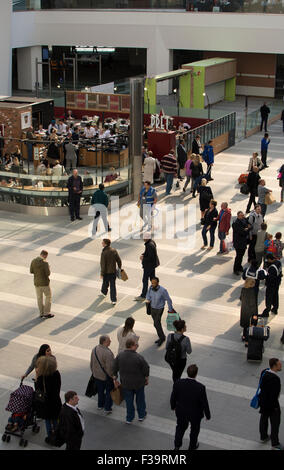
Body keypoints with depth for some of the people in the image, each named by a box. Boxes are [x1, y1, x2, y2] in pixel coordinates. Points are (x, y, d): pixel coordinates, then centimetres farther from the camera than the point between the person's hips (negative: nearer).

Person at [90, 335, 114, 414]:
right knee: (109, 392, 15)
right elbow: (109, 367, -26)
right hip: (107, 376, -6)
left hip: (97, 375, 6)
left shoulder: (94, 349, -7)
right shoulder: (107, 353, -31)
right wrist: (113, 376, -11)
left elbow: (91, 363, 5)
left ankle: (100, 405, 42)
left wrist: (93, 372, 19)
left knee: (100, 391, 25)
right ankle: (107, 409, 23)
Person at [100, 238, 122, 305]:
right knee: (113, 285, 7)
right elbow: (119, 260, 2)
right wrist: (119, 268, 17)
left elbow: (103, 264, -19)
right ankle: (113, 300, 4)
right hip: (113, 271, 4)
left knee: (105, 283, 21)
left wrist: (102, 274, -12)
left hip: (106, 272, -4)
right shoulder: (114, 251, -5)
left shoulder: (104, 253, -21)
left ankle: (104, 292, 48)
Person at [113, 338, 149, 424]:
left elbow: (115, 369, -4)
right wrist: (146, 379, 5)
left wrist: (115, 379, 11)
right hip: (138, 383, -2)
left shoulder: (119, 356, -14)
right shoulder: (139, 357, -25)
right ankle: (141, 415, 38)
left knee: (129, 401, 19)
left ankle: (129, 418, 30)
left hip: (125, 383, 2)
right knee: (140, 399, 21)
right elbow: (146, 369, -14)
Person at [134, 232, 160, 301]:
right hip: (153, 264, 10)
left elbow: (150, 257, -28)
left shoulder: (149, 245, -28)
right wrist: (143, 255, 1)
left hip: (149, 265, -10)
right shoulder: (152, 242, 3)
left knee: (145, 280, -1)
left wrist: (143, 259, -14)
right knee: (152, 278, 19)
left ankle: (143, 296, 6)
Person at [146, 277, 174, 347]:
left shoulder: (162, 290, -27)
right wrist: (147, 300, -14)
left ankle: (161, 338, 12)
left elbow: (168, 300, -15)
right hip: (152, 308, 6)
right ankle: (162, 337, 33)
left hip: (159, 309, -6)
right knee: (157, 323, 16)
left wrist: (170, 310, -5)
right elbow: (148, 295, 9)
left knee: (156, 323, -9)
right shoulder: (151, 288, -12)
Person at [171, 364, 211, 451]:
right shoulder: (200, 387, -33)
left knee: (181, 427, 31)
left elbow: (173, 397, -9)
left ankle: (177, 446, 45)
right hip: (195, 414, -2)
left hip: (181, 412, 2)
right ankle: (192, 447, 49)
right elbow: (204, 403, -20)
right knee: (194, 430, 28)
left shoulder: (178, 383, -26)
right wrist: (208, 415, -1)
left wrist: (173, 406, 13)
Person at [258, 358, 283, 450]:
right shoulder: (274, 379, -33)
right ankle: (275, 443, 22)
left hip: (263, 400, 8)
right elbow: (274, 394, -28)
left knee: (264, 419, 23)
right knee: (275, 423, 9)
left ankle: (263, 437, 42)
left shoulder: (264, 372, -8)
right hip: (272, 403, -8)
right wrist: (275, 406, -15)